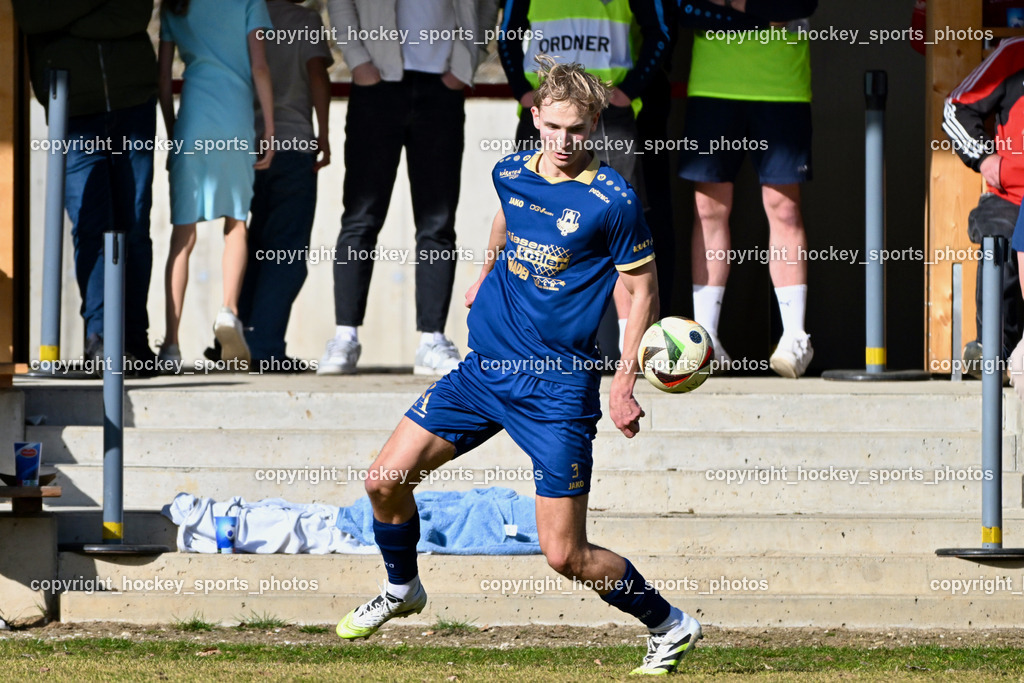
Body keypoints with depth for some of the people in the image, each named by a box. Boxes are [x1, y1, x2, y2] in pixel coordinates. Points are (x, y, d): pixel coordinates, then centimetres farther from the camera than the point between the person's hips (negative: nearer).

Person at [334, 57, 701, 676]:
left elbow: (643, 290, -6)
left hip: (558, 387, -6)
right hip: (486, 366, 6)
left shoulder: (614, 201, -14)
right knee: (386, 478, 2)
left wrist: (625, 383, -13)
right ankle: (402, 590, 30)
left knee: (565, 554, -8)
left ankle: (671, 627, 13)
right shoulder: (510, 173, 3)